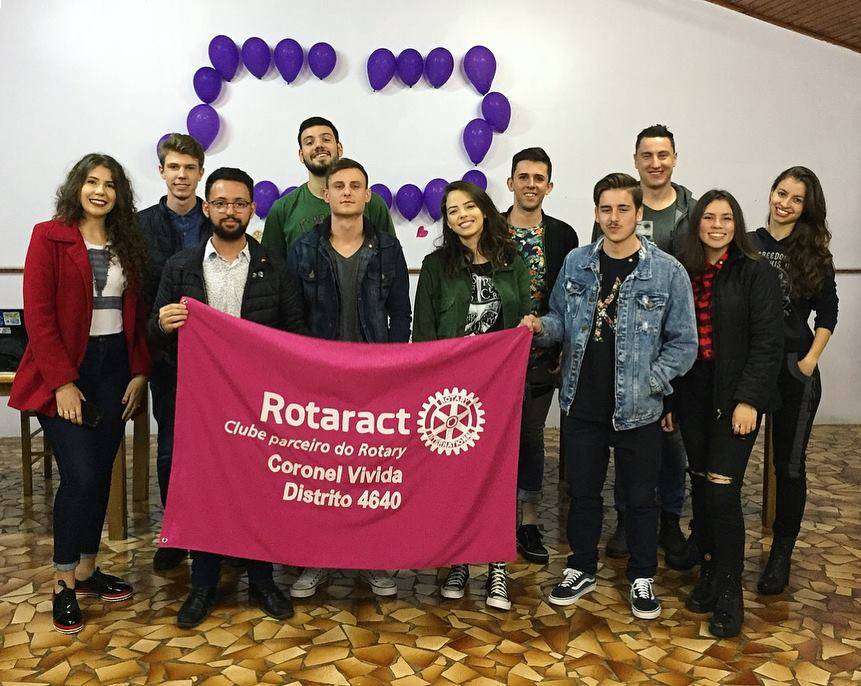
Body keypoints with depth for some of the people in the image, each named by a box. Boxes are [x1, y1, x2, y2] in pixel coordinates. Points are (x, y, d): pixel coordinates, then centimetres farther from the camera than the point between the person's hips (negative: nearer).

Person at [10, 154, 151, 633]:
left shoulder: (127, 244, 10)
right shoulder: (50, 237, -4)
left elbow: (137, 313, 10)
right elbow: (37, 314, -10)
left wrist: (140, 372, 1)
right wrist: (62, 382, -15)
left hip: (114, 369, 5)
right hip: (65, 371, -5)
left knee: (101, 473, 9)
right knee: (80, 476, -7)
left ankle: (87, 570, 25)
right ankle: (64, 584, 11)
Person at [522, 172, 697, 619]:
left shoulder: (668, 272, -7)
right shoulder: (576, 263, 2)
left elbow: (683, 343, -4)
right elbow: (561, 319, 12)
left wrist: (648, 382, -13)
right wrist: (541, 327, -10)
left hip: (637, 409, -2)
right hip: (582, 403, 3)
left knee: (640, 497, 13)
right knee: (582, 491, 16)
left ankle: (642, 577, 33)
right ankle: (582, 569, 35)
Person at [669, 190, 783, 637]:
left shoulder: (756, 273, -4)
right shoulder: (682, 272, 9)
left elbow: (768, 343, -9)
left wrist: (748, 400, -15)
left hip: (736, 396, -5)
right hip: (692, 394, 5)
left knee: (722, 489, -9)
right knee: (700, 483, 10)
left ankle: (729, 592, 5)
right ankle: (708, 572, 26)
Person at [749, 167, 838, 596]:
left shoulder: (815, 254, 2)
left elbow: (827, 313, 7)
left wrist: (811, 359, -4)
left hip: (794, 370, 0)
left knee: (789, 464, 6)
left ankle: (782, 553, 21)